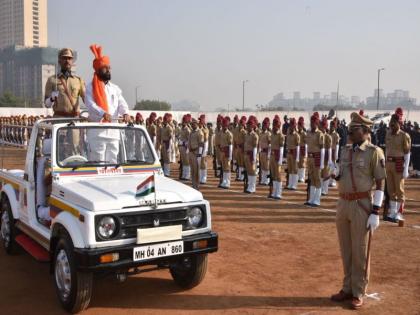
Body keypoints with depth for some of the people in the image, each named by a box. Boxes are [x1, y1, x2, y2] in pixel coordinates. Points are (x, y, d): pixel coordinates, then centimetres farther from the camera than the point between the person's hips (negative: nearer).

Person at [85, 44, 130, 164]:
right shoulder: (91, 88, 3)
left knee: (112, 161, 8)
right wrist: (103, 113, -30)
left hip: (113, 130, 5)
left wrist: (125, 113, -17)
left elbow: (122, 104, 6)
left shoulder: (115, 88, 18)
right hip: (97, 131, -5)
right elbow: (90, 104, -11)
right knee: (97, 161, -7)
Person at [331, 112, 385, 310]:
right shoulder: (345, 151, 11)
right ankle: (347, 289, 27)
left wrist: (375, 212, -15)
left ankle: (359, 293, 16)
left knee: (359, 252, 3)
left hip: (361, 205, -6)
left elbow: (380, 183, -10)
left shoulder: (374, 152, -8)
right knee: (345, 250, 14)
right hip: (343, 203, 6)